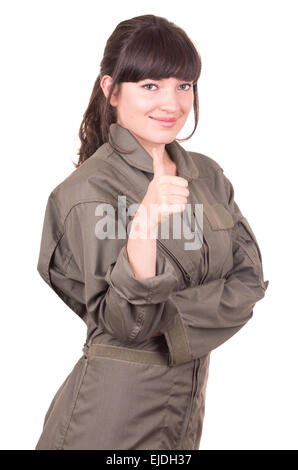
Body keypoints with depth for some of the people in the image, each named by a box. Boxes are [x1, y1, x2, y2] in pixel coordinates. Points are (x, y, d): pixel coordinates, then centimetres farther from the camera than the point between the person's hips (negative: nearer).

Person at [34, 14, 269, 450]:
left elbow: (249, 279, -2)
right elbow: (126, 321, -21)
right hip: (116, 402, -5)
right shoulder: (90, 190, -16)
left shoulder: (207, 174, 3)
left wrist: (170, 319, -16)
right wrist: (146, 221, -34)